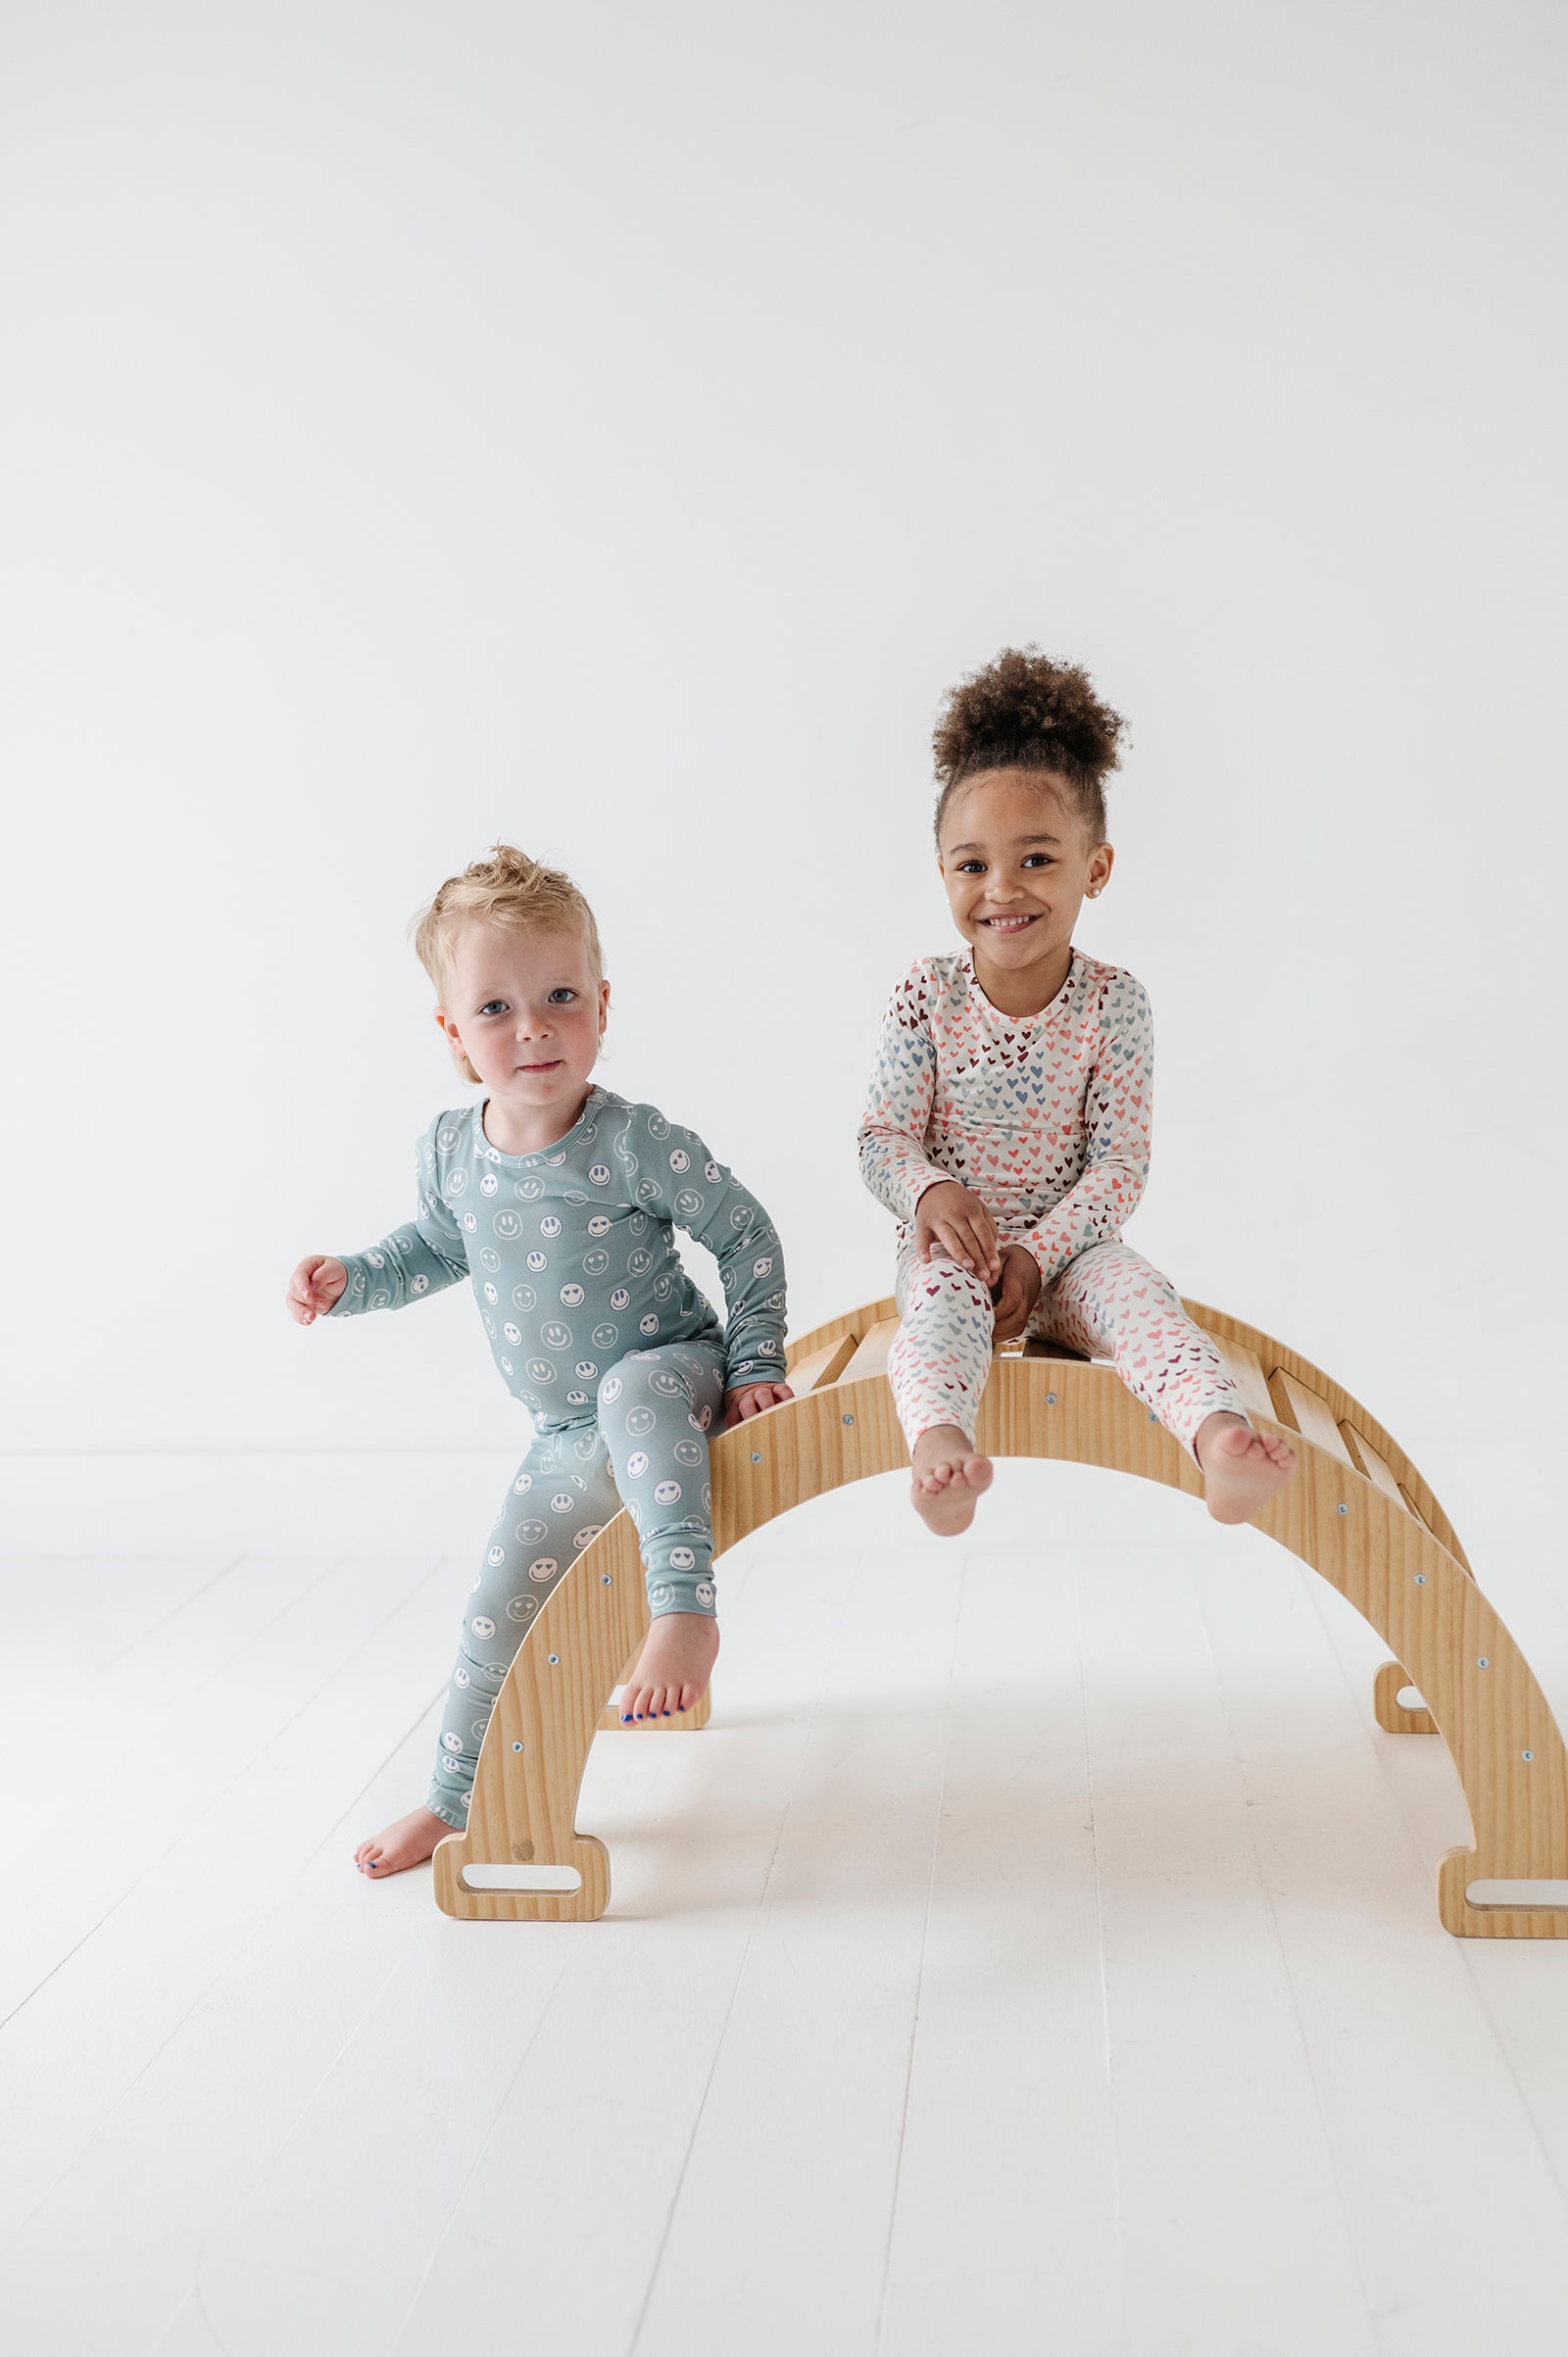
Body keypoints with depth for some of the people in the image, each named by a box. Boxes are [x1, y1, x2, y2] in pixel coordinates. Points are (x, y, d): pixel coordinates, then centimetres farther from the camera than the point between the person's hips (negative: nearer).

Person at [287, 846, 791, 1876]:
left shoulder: (637, 1144, -21)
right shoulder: (450, 1151, -6)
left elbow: (747, 1236, -10)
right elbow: (437, 1249, 15)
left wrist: (753, 1363, -11)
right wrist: (345, 1280, 1)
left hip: (672, 1373, -5)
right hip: (568, 1435, 5)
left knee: (633, 1391, -41)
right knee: (500, 1608, 8)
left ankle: (686, 1606, -41)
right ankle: (459, 1792, 27)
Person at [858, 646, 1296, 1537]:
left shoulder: (1114, 1002, -6)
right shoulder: (925, 997, -4)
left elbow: (1120, 1163, -7)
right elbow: (884, 1136, -3)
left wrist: (1037, 1253, -20)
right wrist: (929, 1191, -27)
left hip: (1068, 1244, 1)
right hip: (951, 1239, -1)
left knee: (1135, 1288, -29)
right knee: (946, 1292, -33)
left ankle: (1222, 1438, -53)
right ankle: (941, 1446, -60)